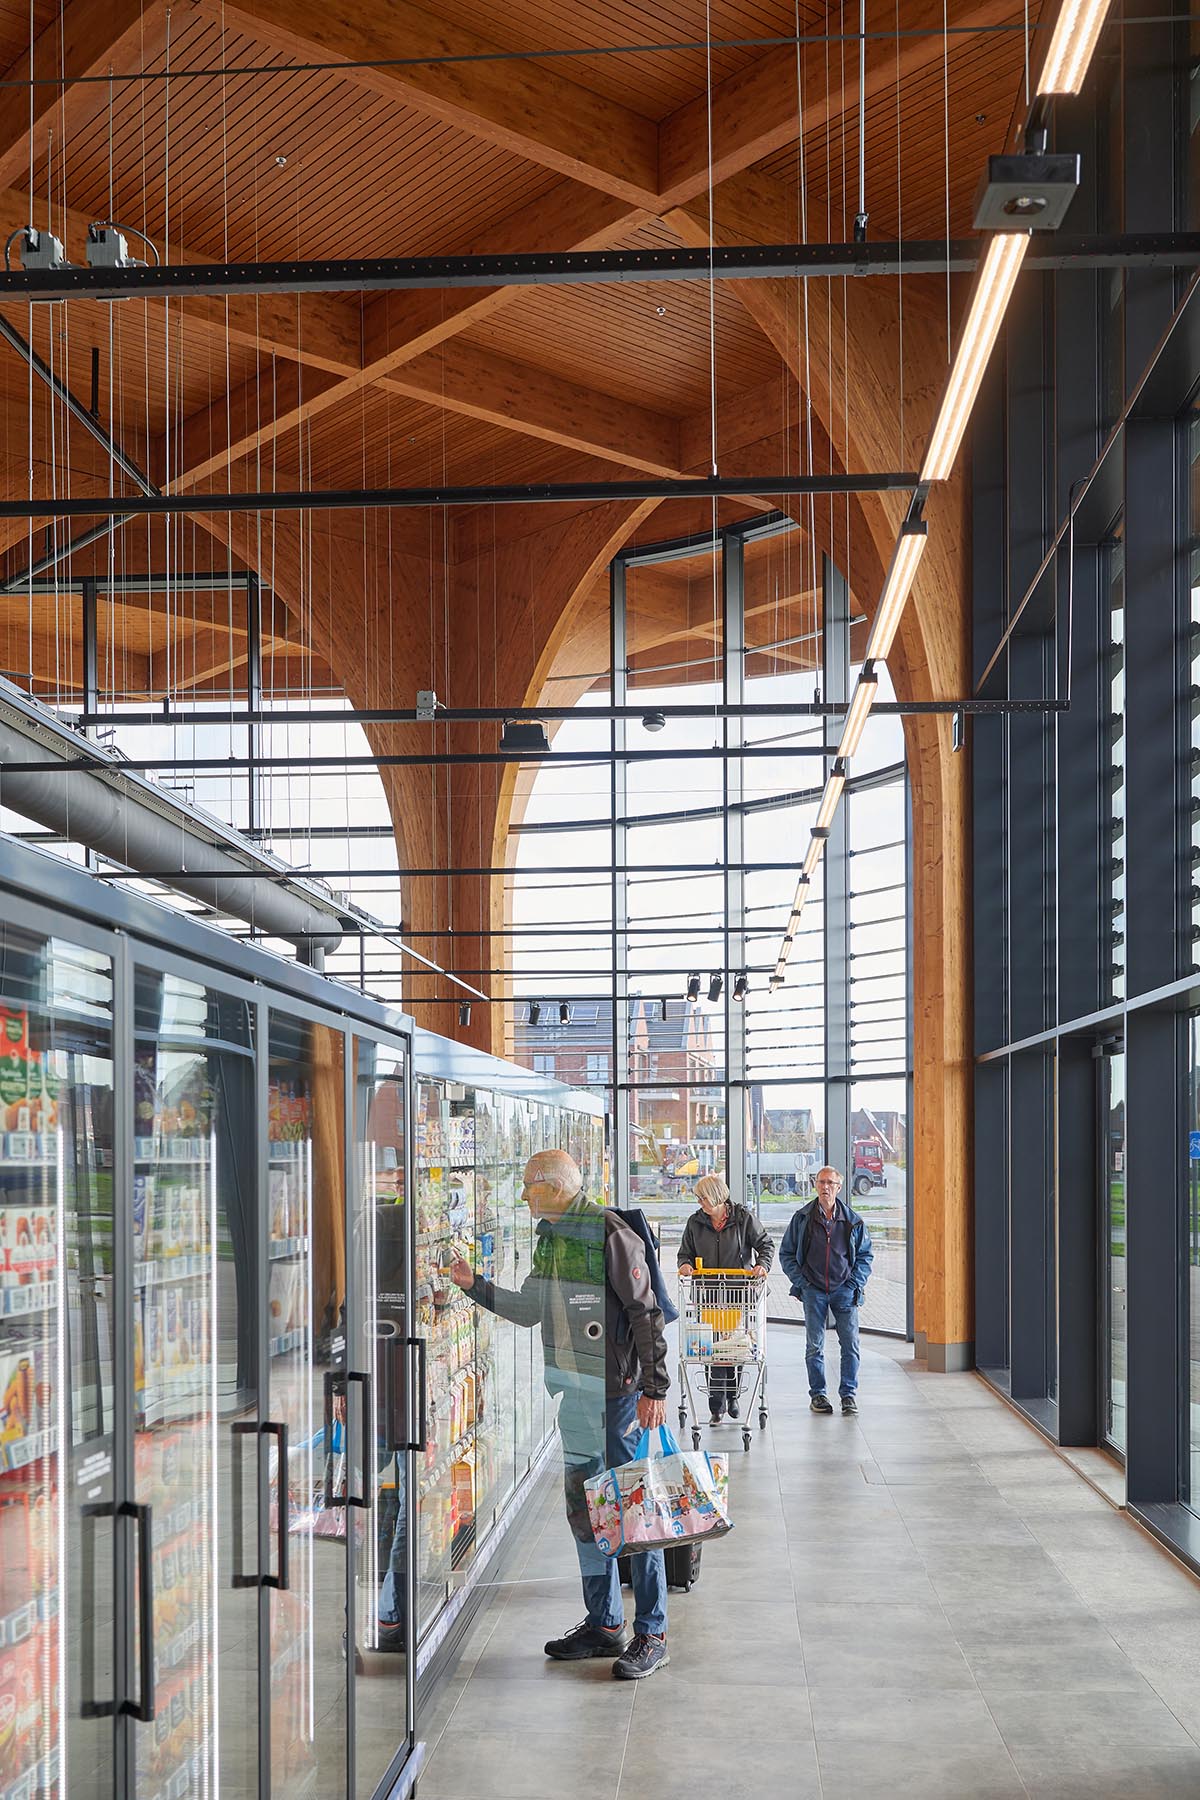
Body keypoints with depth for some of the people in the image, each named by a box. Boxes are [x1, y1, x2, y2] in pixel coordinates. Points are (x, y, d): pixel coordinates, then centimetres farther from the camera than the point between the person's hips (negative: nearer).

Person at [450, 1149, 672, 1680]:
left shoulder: (609, 1235, -14)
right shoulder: (550, 1237, 12)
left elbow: (646, 1315, -15)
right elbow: (531, 1308, 24)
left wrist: (654, 1388, -17)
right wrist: (474, 1286, 20)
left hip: (616, 1390, -9)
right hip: (571, 1391, 9)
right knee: (583, 1506, 13)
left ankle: (651, 1635, 2)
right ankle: (604, 1624, 24)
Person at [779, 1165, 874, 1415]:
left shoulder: (853, 1221, 4)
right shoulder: (802, 1218, 2)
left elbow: (865, 1254, 12)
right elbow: (786, 1253, 9)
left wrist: (855, 1283, 0)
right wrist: (800, 1282, -2)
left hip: (844, 1290, 0)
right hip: (813, 1290, 0)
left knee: (850, 1344, -2)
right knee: (815, 1346, 3)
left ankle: (849, 1394, 9)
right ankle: (818, 1394, 13)